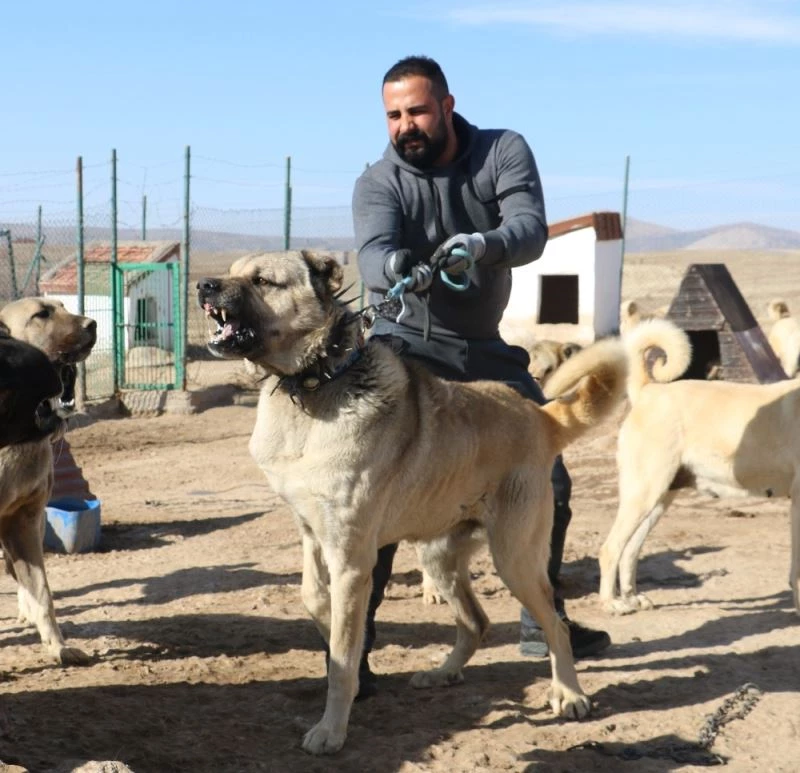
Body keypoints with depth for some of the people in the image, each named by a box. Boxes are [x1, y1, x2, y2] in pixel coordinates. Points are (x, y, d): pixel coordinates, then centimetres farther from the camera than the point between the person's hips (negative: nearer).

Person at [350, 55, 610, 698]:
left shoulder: (504, 152, -7)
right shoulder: (379, 183, -12)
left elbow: (531, 228, -23)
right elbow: (373, 251, -31)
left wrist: (482, 245, -45)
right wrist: (396, 266, -55)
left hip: (485, 348, 4)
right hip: (409, 348, -3)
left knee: (549, 481, 10)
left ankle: (543, 623, 29)